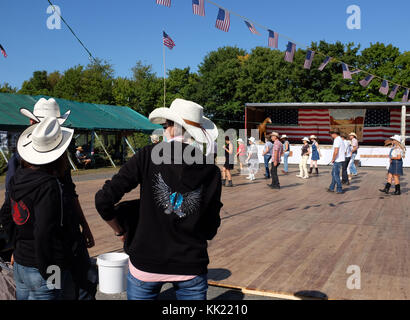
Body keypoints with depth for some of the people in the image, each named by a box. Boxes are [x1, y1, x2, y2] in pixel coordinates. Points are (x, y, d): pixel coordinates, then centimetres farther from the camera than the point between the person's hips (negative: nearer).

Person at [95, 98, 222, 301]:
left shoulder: (148, 157, -9)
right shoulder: (211, 172, -5)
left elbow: (103, 200, -9)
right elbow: (210, 230, 1)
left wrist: (119, 231, 8)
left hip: (145, 265, 0)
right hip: (192, 267, 1)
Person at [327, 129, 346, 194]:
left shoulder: (337, 140, -17)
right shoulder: (341, 140, 15)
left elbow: (335, 152, -25)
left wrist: (333, 160, -13)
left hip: (337, 161, -10)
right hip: (340, 160, 10)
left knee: (336, 175, -2)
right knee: (333, 174, 17)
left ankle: (339, 189, 3)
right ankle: (331, 188, 24)